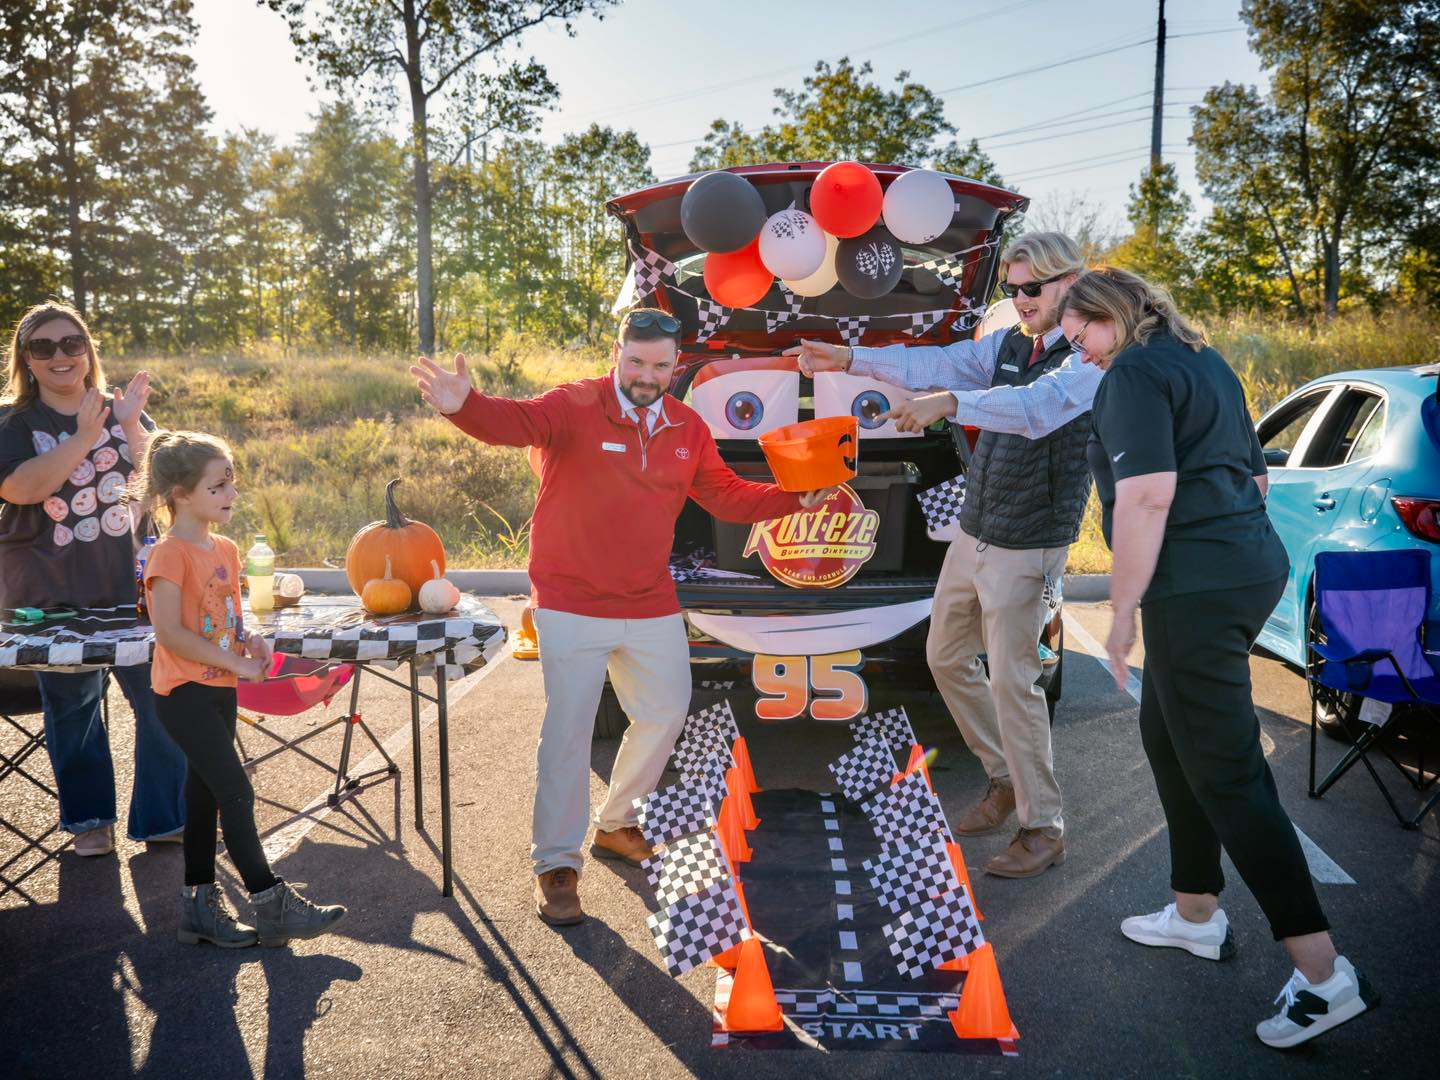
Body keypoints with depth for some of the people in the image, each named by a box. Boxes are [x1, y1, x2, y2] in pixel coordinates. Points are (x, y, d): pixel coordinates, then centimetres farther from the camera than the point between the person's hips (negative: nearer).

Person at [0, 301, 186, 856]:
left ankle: (167, 816, 10)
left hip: (132, 585, 1)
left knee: (164, 699, -4)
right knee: (71, 706, 8)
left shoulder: (123, 412, 8)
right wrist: (84, 436, -22)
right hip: (52, 595, -1)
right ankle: (89, 818, 25)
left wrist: (131, 427, -18)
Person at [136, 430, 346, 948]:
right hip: (185, 693, -8)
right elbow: (170, 633, -21)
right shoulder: (170, 554, -15)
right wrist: (236, 662, -18)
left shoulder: (225, 549, 10)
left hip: (218, 691, 8)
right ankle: (273, 906, 0)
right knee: (237, 792, -7)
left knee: (205, 794, 14)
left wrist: (248, 640, 0)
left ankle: (199, 906, 24)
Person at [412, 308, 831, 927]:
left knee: (666, 714, 15)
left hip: (652, 607, 6)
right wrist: (464, 407, -52)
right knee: (568, 731, -2)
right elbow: (515, 422, -30)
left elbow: (727, 496, 12)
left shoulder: (688, 429, 6)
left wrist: (793, 500, 0)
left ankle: (616, 827, 37)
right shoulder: (573, 407, -12)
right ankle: (555, 862, 14)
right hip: (573, 605, -6)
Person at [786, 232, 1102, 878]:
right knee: (946, 658, 15)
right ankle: (1005, 778, 32)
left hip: (1027, 549, -8)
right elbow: (935, 363, 4)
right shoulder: (1009, 344, 8)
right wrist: (849, 360, -4)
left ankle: (1044, 829, 7)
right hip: (972, 534, 8)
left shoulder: (1089, 362, -15)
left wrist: (951, 402, -48)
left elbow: (1036, 407, -34)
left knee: (1012, 681, -7)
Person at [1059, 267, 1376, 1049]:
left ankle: (1324, 974, -1)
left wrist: (1123, 611, -16)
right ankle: (1196, 915, 32)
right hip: (1251, 565, 10)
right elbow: (1253, 475, 25)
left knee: (1225, 773, -5)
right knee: (1168, 737, 21)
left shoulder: (1134, 374, -10)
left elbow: (1148, 494, -20)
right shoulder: (1204, 362, 19)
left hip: (1195, 586, -10)